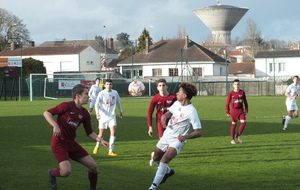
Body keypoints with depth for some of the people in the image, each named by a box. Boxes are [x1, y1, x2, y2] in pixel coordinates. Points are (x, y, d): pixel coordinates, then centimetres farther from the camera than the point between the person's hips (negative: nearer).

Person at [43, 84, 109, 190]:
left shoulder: (84, 113, 7)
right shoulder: (67, 106, -14)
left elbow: (89, 133, 13)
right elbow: (46, 113, -13)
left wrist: (100, 140, -3)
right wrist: (55, 125, -26)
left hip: (71, 143, 7)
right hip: (59, 144, -7)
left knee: (93, 166, 0)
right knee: (66, 171, -24)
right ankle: (52, 173, 10)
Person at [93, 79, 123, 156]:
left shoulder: (115, 93, 1)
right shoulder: (101, 93, -9)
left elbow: (118, 102, 18)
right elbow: (97, 104, -13)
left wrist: (120, 111, 27)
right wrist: (97, 113, -29)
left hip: (112, 116, 2)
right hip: (103, 116, -2)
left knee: (113, 132, -15)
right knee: (101, 134, 5)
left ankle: (111, 151, -9)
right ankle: (97, 147, 35)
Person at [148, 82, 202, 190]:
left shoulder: (191, 111, -22)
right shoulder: (177, 103, -1)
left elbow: (198, 132, -22)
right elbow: (169, 113, 16)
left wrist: (186, 136, -39)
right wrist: (164, 117, -10)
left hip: (177, 140, -8)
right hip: (166, 136, 8)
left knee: (164, 159, -26)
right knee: (156, 158, 20)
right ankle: (168, 171, 49)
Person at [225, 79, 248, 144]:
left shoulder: (242, 92, 3)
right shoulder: (231, 93, -4)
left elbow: (245, 102, 11)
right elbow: (227, 103, 2)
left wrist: (246, 110, 10)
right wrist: (227, 112, 2)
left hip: (241, 110, 2)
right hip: (234, 110, -2)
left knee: (243, 122, -12)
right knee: (234, 124, 3)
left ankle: (238, 135, 7)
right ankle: (232, 139, 13)